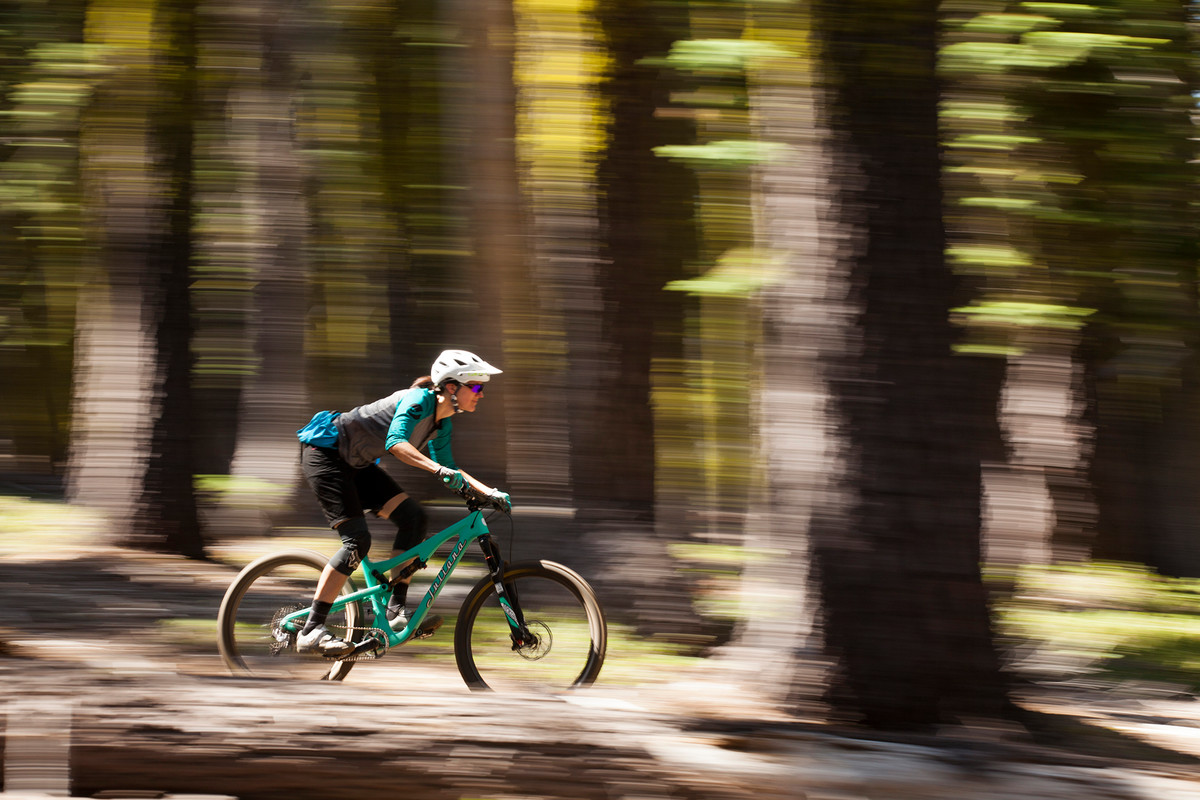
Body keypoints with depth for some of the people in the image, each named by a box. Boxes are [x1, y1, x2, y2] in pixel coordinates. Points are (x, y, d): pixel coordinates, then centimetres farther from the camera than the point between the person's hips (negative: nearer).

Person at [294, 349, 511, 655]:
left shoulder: (443, 424, 5)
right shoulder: (420, 400, -23)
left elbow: (449, 469, 17)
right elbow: (396, 441, -39)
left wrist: (489, 492, 5)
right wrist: (440, 469, -50)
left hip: (354, 464, 9)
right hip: (324, 453, -9)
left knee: (413, 516, -6)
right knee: (357, 540, -19)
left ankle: (395, 611, -5)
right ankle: (311, 632, -19)